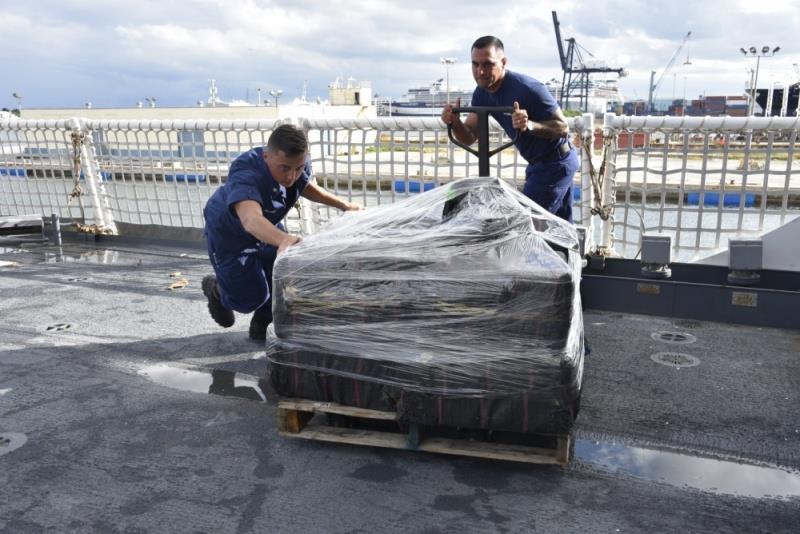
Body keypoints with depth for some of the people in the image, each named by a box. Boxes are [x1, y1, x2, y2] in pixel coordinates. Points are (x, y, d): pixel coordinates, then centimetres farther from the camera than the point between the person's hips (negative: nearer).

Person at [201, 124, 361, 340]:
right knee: (251, 297, -2)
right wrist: (283, 240, -84)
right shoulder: (245, 177, -44)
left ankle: (261, 325, 34)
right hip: (229, 233, -6)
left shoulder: (299, 165, -23)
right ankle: (216, 289, 34)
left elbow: (306, 186, 3)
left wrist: (344, 205, -5)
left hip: (267, 227, 6)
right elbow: (251, 219, -65)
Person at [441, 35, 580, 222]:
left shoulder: (527, 89, -27)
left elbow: (563, 127, -23)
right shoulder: (482, 93, -2)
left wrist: (530, 125, -40)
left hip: (556, 163, -9)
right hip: (537, 164, 9)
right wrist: (455, 123, -24)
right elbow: (469, 137, -3)